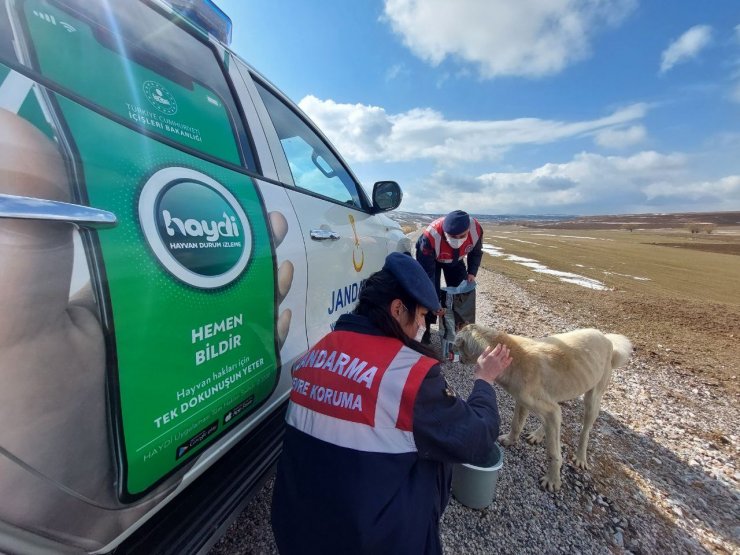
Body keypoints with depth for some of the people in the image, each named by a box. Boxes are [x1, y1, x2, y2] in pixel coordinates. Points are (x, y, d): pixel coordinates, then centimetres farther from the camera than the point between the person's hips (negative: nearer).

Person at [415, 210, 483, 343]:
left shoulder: (476, 229, -32)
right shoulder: (430, 237, -44)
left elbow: (476, 252, -6)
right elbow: (427, 273, -35)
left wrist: (472, 272, -18)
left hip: (456, 260, 4)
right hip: (431, 259, -3)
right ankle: (426, 329, 4)